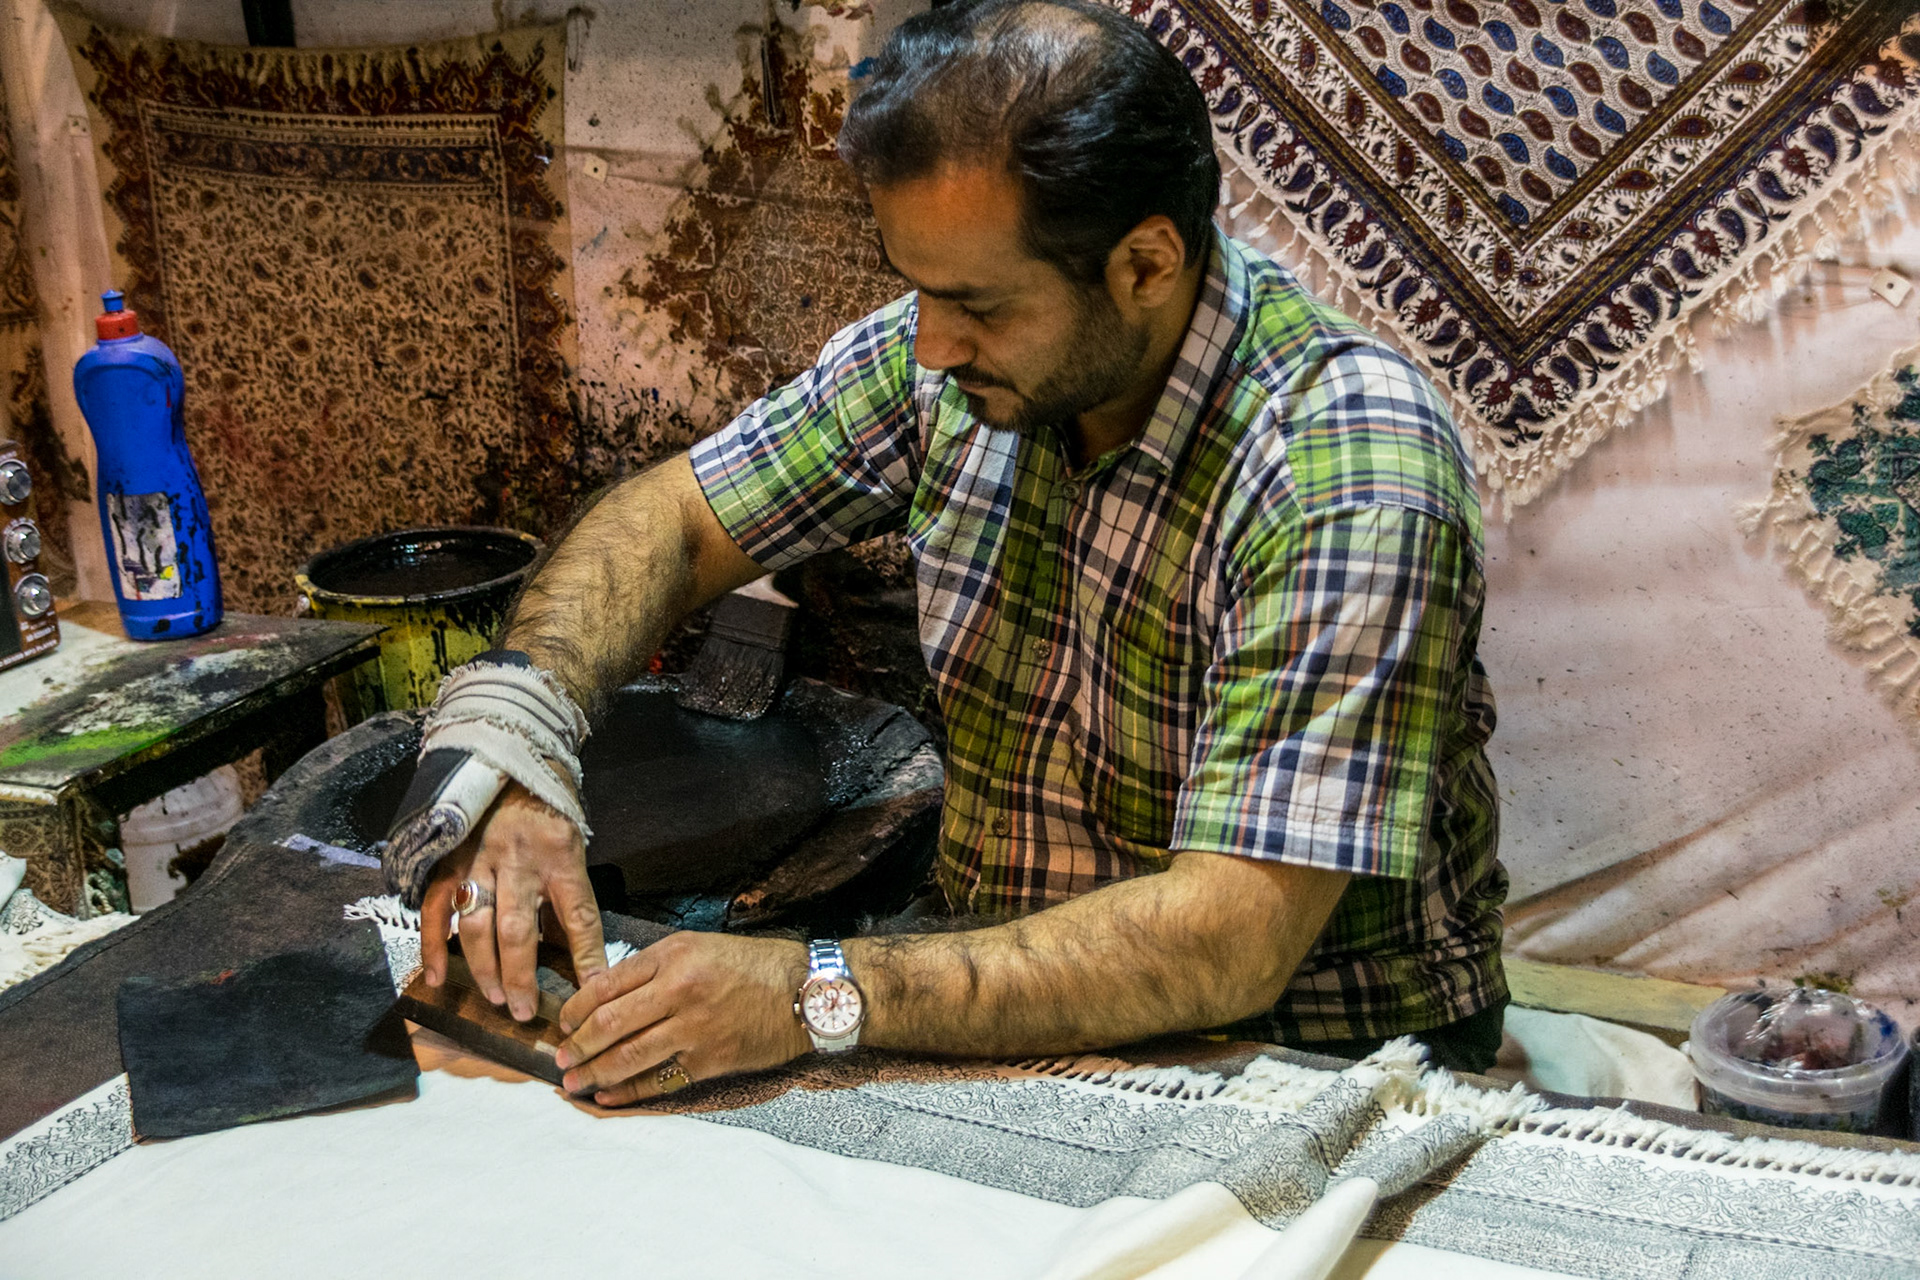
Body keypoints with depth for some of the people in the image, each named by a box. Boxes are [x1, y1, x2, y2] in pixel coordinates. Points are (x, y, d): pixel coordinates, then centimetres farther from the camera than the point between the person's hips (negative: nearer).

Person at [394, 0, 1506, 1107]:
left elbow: (1233, 944, -31)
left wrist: (821, 996, -36)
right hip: (1008, 1015, 5)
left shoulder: (1350, 474, -26)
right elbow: (670, 523, 3)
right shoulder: (948, 357, -7)